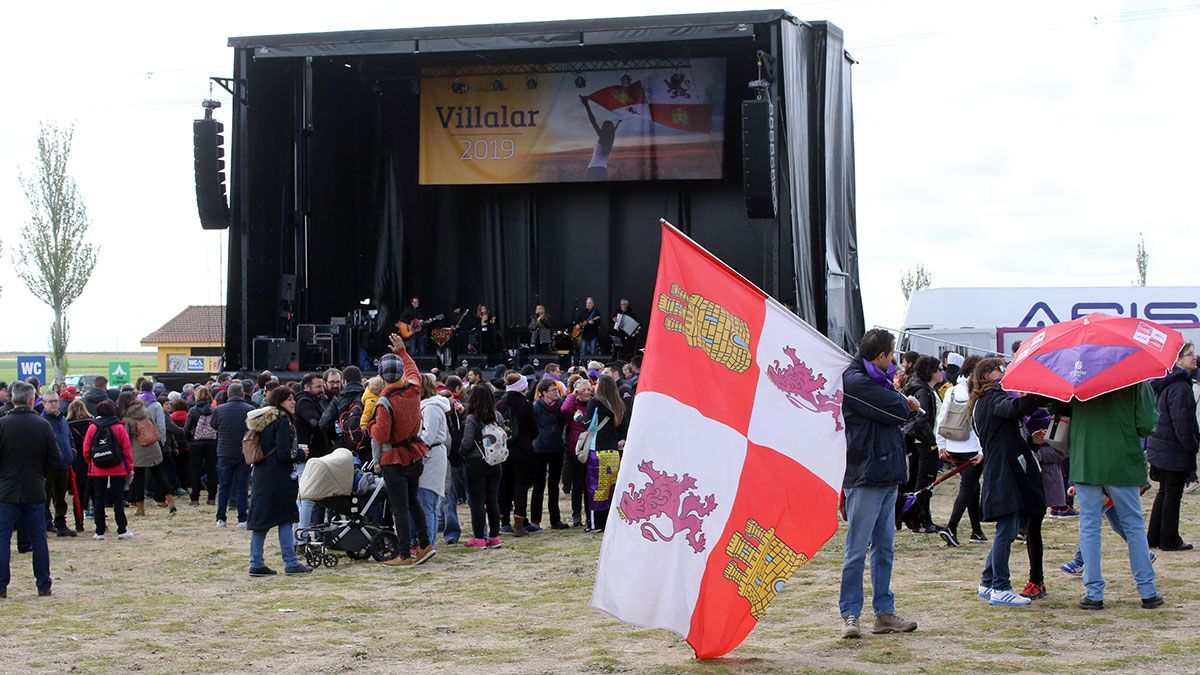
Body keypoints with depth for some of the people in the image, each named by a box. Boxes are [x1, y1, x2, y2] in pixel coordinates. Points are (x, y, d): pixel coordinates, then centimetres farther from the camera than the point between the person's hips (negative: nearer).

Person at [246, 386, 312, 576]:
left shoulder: (261, 420, 14)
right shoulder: (282, 422, -13)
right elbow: (284, 453, -20)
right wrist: (301, 453, -1)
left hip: (260, 475, 8)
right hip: (278, 479, -8)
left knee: (261, 521, 8)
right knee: (286, 518, -1)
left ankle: (256, 564, 7)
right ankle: (291, 562, 1)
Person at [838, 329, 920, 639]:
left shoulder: (878, 380, 20)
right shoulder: (854, 381, -13)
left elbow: (903, 409, 20)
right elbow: (897, 410, -14)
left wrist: (902, 402, 0)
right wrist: (905, 401, 6)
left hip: (888, 476, 10)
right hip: (864, 477, -10)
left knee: (884, 548, 12)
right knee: (857, 550, -4)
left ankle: (884, 612, 18)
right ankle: (850, 614, 0)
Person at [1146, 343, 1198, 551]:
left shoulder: (1166, 383, 12)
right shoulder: (1180, 387, -20)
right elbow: (1182, 423, -22)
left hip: (1160, 447, 10)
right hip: (1175, 452, -10)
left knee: (1165, 492, 17)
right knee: (1173, 495, 0)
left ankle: (1154, 537, 22)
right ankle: (1169, 540, 8)